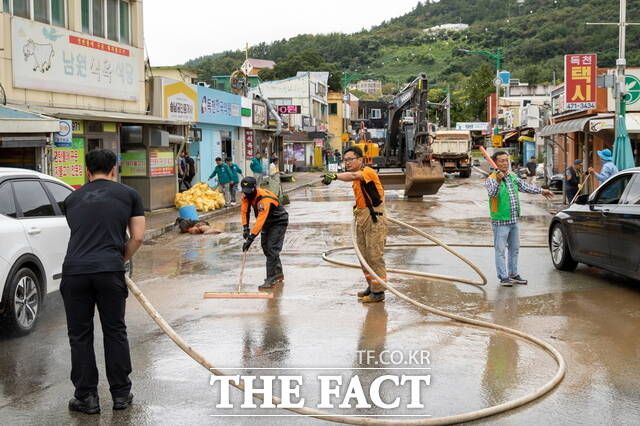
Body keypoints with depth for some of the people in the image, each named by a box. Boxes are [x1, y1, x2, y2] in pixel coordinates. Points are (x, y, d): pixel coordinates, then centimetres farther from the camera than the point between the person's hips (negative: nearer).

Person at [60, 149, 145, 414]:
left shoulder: (72, 198, 22)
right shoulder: (129, 194, 14)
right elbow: (137, 237, 8)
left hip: (74, 271, 1)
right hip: (109, 270, -1)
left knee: (80, 335, 13)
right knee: (115, 332, 14)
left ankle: (86, 397, 18)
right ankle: (121, 394, 22)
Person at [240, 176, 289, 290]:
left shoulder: (264, 199, -36)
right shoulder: (246, 195, -10)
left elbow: (260, 220, -40)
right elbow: (244, 211, -3)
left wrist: (250, 238, -41)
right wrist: (245, 227, -15)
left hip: (279, 223, -9)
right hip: (268, 223, 9)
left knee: (272, 249, -16)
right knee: (266, 247, 14)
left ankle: (271, 279, -15)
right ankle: (279, 274, 29)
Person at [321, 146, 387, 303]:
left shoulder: (368, 171, -15)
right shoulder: (357, 179, 15)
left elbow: (353, 176, -37)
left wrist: (335, 176, -53)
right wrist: (357, 207, 9)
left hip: (374, 218, -10)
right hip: (362, 217, 10)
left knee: (375, 255, -8)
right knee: (364, 254, 14)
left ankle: (378, 292, -4)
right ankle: (371, 287, 25)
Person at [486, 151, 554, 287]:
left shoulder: (513, 176, 10)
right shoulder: (491, 179, -13)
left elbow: (525, 187, 24)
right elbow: (492, 193, -31)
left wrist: (541, 191, 27)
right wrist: (498, 181, -45)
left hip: (514, 220, 8)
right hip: (500, 221, -8)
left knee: (514, 249, 15)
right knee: (500, 251, -2)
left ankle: (513, 274, 25)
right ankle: (503, 277, 2)